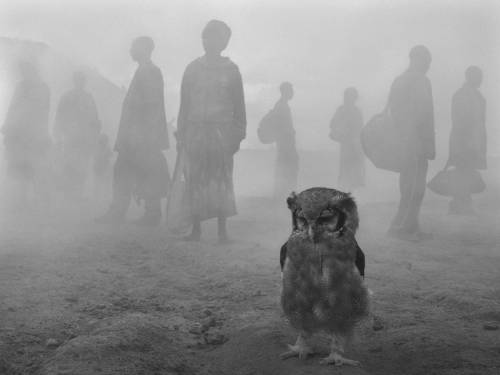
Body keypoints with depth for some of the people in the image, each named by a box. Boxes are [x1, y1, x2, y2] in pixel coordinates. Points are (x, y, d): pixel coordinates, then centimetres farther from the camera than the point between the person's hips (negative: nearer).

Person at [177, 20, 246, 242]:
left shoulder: (230, 69, 6)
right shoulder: (193, 69, 9)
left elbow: (239, 105, 7)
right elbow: (184, 104, 11)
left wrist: (238, 135, 2)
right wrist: (181, 135, 6)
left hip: (221, 132, -1)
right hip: (195, 130, 2)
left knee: (222, 181, -4)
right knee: (195, 181, 0)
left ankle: (222, 230, 2)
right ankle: (196, 229, 7)